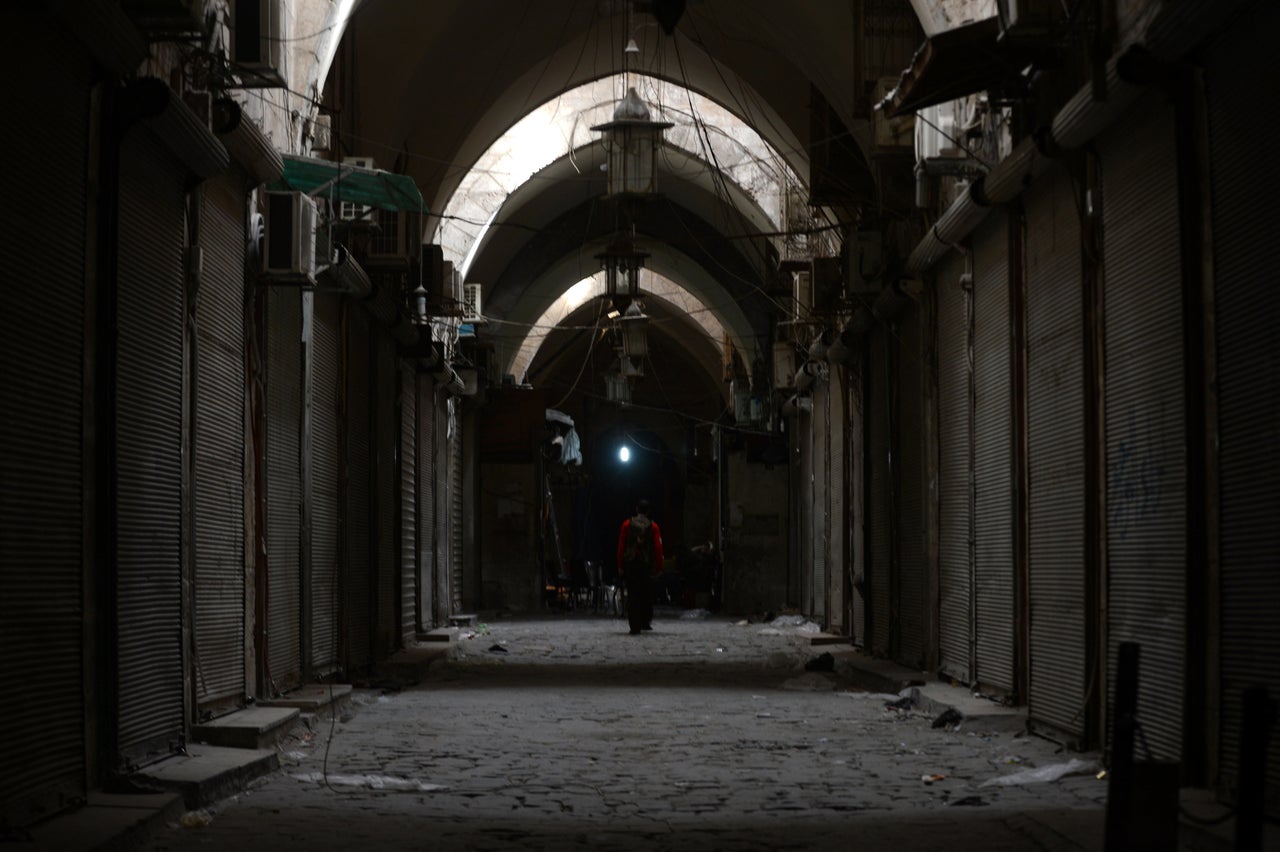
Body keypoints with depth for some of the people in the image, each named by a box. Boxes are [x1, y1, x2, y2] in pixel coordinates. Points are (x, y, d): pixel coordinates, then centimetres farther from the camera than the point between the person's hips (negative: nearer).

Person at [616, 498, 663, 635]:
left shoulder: (627, 525, 1)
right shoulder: (653, 526, 0)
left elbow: (621, 546, 0)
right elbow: (658, 548, -3)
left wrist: (620, 566, 5)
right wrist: (658, 567, 2)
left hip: (630, 564, 0)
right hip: (647, 565, 0)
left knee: (632, 595, 0)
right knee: (647, 595, 15)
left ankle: (635, 626, -6)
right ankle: (646, 622, 18)